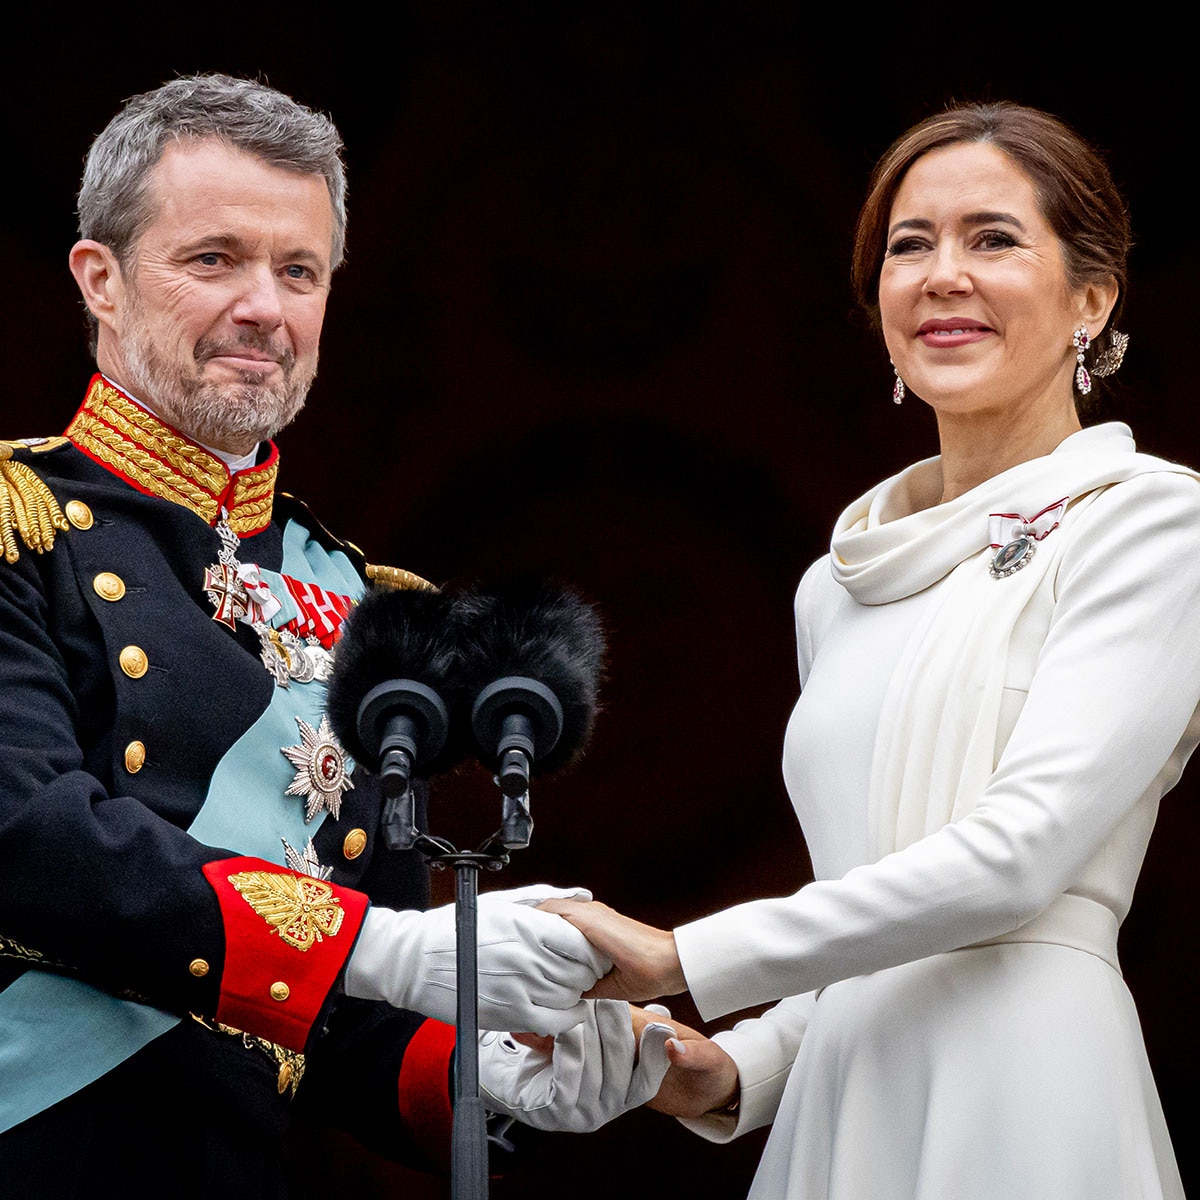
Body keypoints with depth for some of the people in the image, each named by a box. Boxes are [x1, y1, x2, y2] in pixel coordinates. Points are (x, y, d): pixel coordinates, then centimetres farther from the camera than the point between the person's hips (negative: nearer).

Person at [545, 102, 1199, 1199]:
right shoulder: (839, 584, 16)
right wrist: (734, 1074, 2)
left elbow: (1019, 850, -15)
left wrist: (679, 959, -14)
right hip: (838, 1105, 6)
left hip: (1019, 1110, -6)